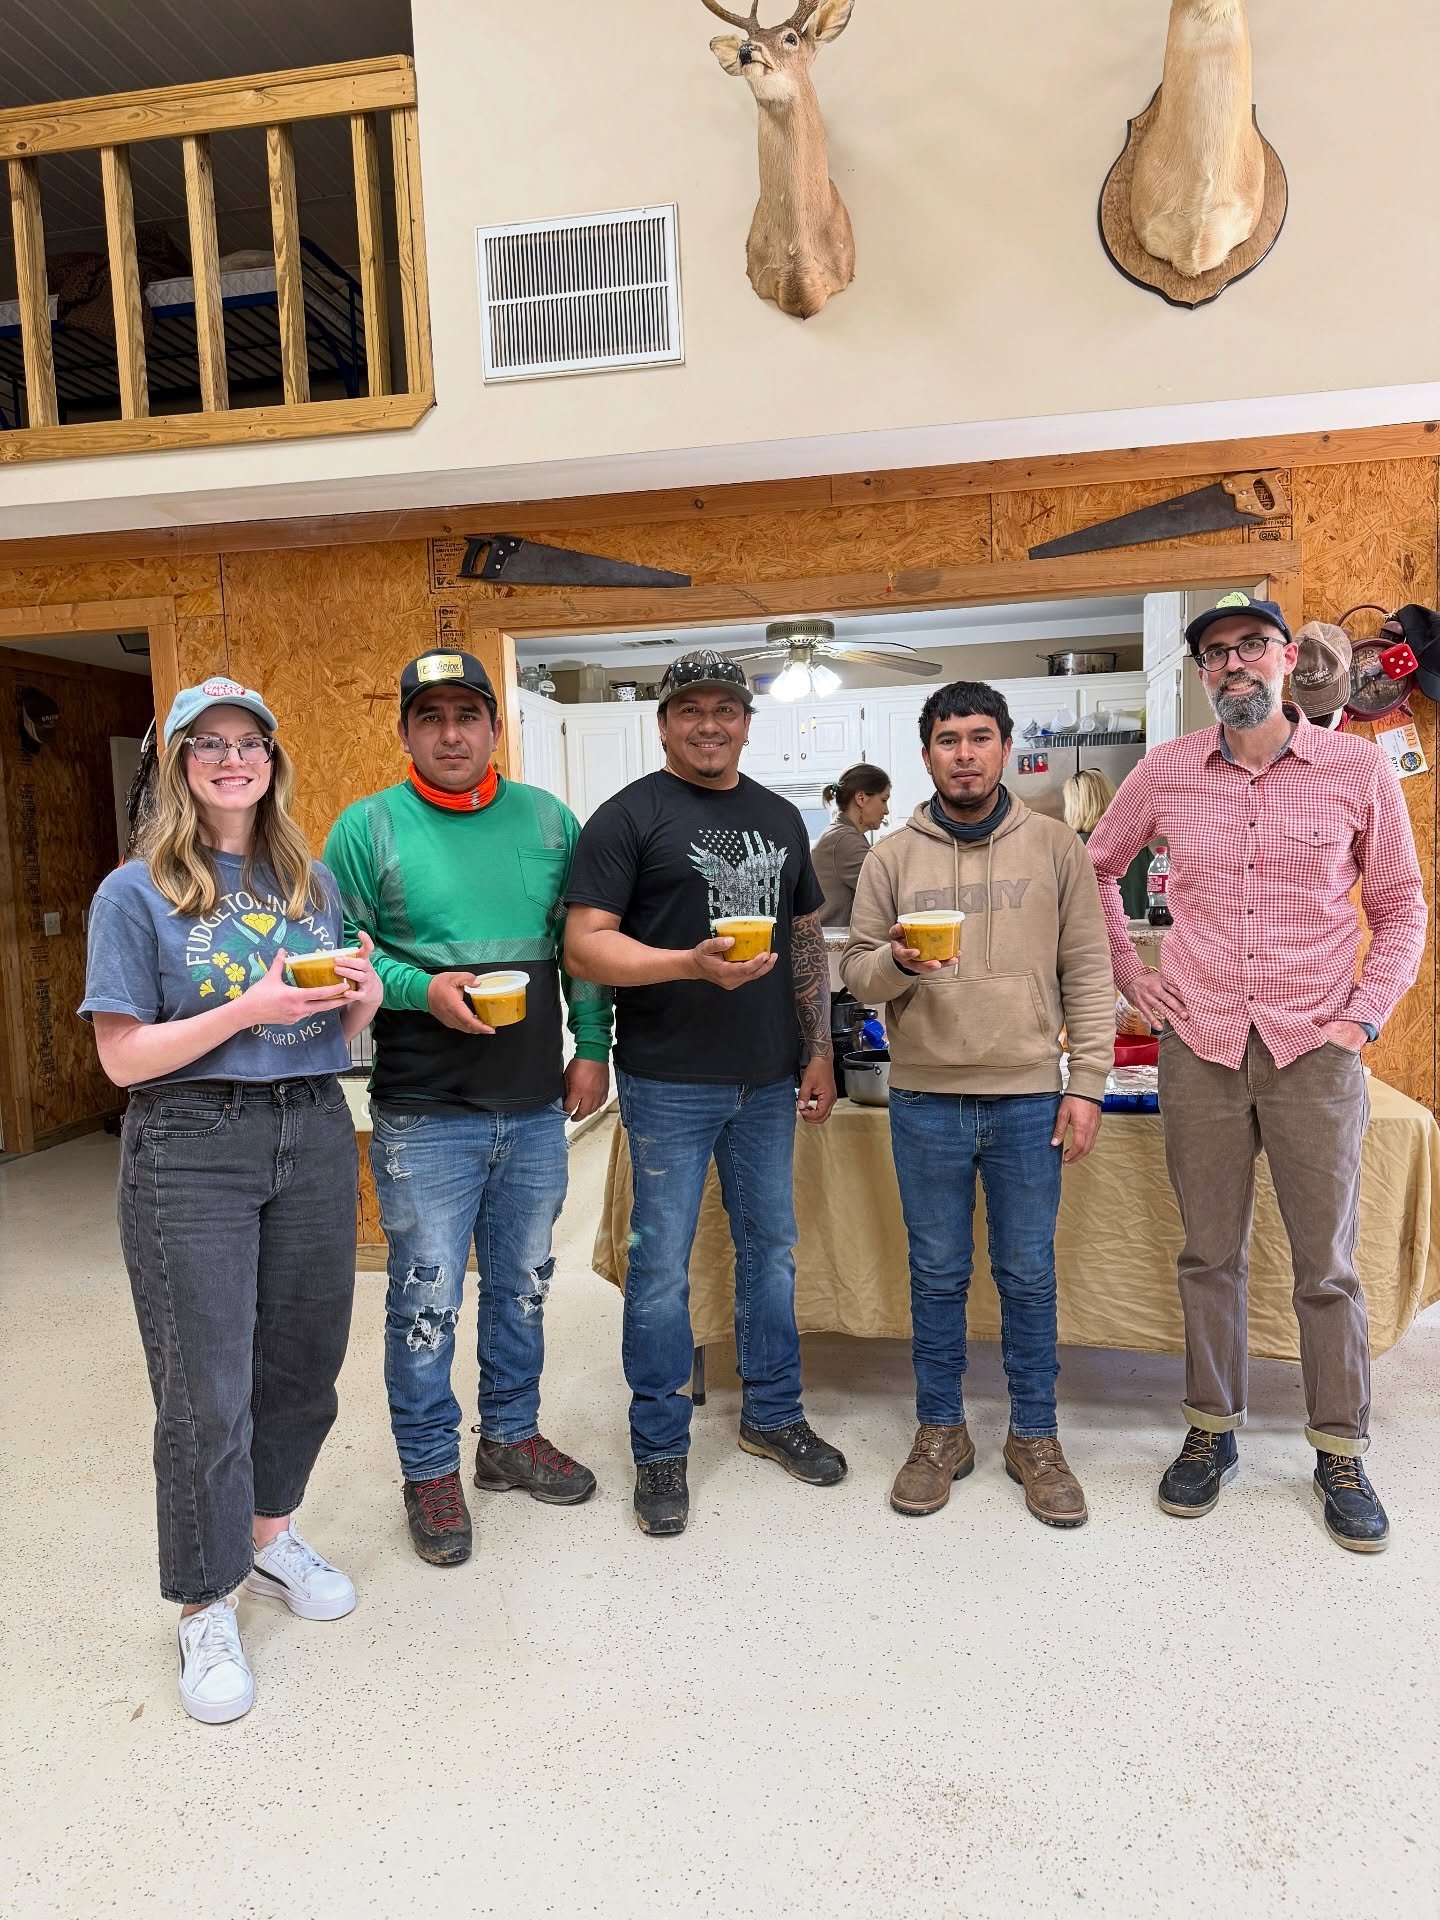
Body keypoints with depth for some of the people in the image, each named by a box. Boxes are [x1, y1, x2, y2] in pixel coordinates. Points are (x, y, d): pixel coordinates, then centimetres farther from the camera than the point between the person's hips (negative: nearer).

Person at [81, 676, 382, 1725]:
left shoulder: (313, 882, 9)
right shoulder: (137, 893, -4)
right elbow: (124, 1057, -9)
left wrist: (361, 997, -8)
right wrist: (248, 1010, -21)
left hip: (314, 1135, 5)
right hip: (191, 1147, -4)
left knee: (303, 1357, 14)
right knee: (205, 1387, 2)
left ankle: (270, 1532, 39)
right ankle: (207, 1607, 21)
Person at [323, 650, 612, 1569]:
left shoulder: (548, 819, 6)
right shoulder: (368, 827, -3)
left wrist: (592, 1047, 4)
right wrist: (423, 989, -18)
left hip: (536, 1107, 4)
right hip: (424, 1113, -3)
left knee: (523, 1284, 17)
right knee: (427, 1300, 5)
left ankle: (513, 1435, 37)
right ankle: (431, 1469, 26)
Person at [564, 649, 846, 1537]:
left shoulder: (780, 817, 12)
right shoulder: (630, 815, -7)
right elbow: (585, 944, -14)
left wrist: (819, 1049, 11)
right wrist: (692, 963, -27)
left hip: (768, 1079, 6)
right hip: (671, 1081, -5)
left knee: (772, 1247, 16)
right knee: (663, 1265, 4)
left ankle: (774, 1413, 34)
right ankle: (661, 1447, 21)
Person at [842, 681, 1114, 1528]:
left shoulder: (1054, 846, 2)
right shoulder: (893, 857, 3)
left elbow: (1088, 973, 1)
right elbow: (857, 974, 3)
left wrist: (1087, 1084, -4)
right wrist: (897, 962, -19)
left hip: (1029, 1099, 0)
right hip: (925, 1101, 1)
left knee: (1029, 1275, 10)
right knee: (938, 1274, 12)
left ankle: (1036, 1436, 27)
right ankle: (941, 1432, 28)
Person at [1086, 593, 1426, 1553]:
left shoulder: (1359, 766, 0)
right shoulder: (1165, 772, 3)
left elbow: (1400, 907, 7)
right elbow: (1097, 868, 17)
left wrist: (1365, 1014, -3)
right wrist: (1128, 973, 8)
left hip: (1314, 1050, -1)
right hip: (1199, 1047, 1)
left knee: (1329, 1264, 6)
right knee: (1210, 1255, 10)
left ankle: (1342, 1454, 23)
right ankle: (1213, 1433, 26)